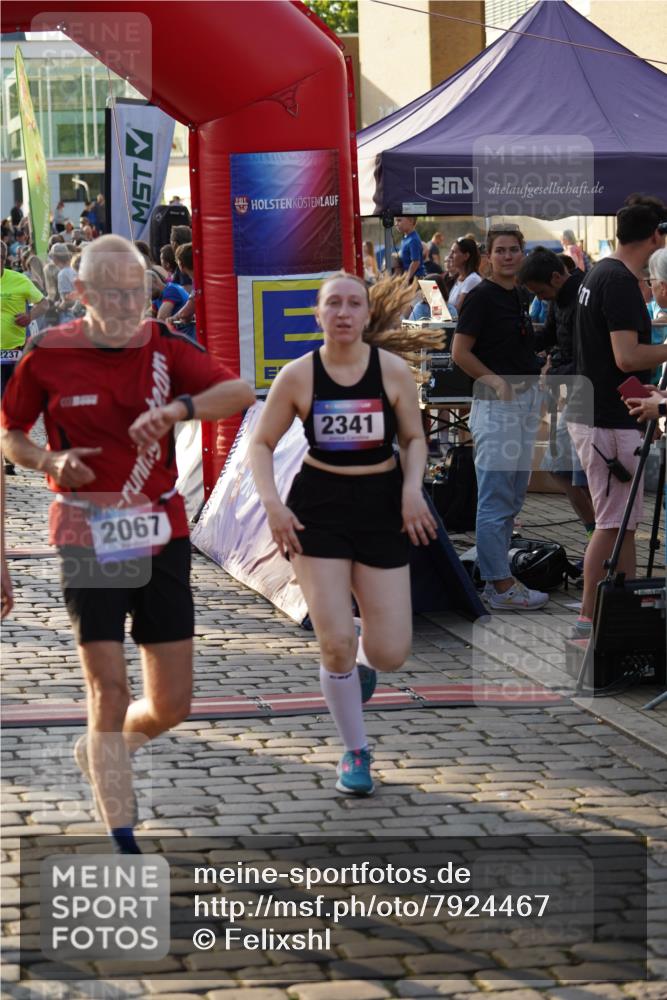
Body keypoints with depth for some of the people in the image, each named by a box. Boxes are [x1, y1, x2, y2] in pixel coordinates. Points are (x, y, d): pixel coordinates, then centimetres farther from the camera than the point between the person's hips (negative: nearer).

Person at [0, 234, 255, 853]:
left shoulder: (163, 347, 2)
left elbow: (240, 392, -11)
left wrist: (180, 407, -29)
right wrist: (52, 461, -12)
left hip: (161, 534, 3)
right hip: (88, 539, -3)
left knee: (172, 702, 5)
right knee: (108, 688, -10)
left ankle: (98, 751, 38)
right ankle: (122, 843, -1)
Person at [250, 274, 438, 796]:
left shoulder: (393, 370, -5)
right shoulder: (298, 375, -6)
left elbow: (414, 438, 7)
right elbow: (262, 443, 3)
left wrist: (413, 487, -11)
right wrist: (272, 504, -11)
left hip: (381, 505, 1)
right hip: (318, 507, -1)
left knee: (391, 653, -3)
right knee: (336, 644, -9)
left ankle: (364, 663, 37)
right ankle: (355, 753, 12)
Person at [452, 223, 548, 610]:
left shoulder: (522, 295, 14)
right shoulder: (481, 296, -10)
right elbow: (460, 353, -14)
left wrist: (536, 379, 14)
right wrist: (495, 380, -21)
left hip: (526, 399, 9)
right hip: (495, 403, -9)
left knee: (514, 495, 13)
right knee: (495, 498, -7)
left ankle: (498, 578, 19)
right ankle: (501, 585, -7)